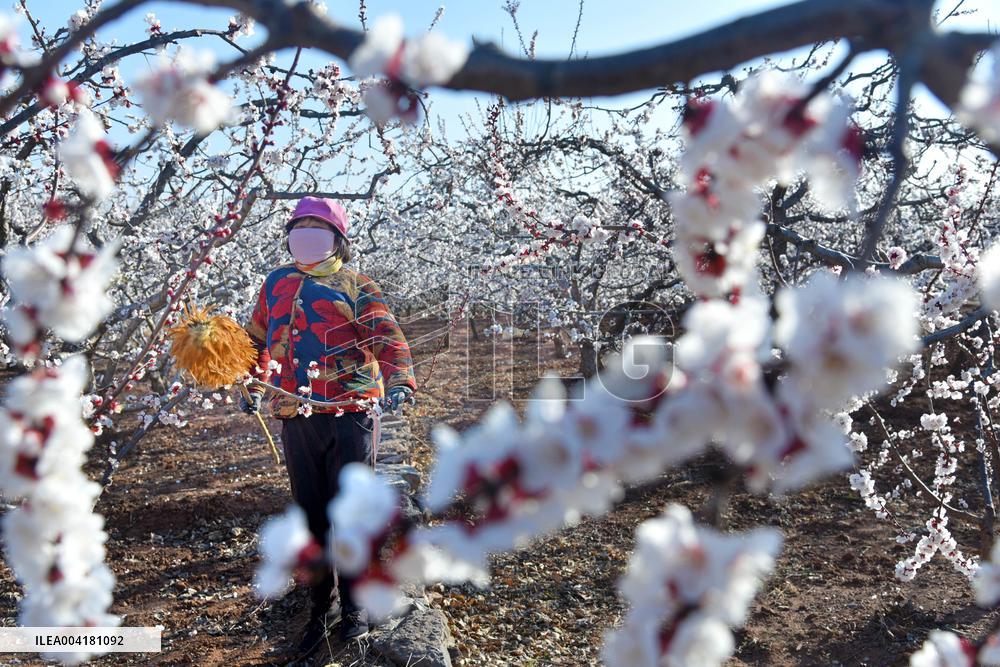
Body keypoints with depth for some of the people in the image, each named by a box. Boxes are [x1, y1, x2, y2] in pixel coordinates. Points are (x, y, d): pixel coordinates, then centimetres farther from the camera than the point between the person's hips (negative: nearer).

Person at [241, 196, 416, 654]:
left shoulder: (355, 287, 1)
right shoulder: (276, 284, 15)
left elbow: (387, 337, -12)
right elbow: (257, 337, 29)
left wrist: (397, 382, -29)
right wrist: (253, 385, 27)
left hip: (349, 418, -4)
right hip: (296, 422, 4)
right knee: (311, 516, 13)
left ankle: (354, 608, 20)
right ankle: (318, 609, 27)